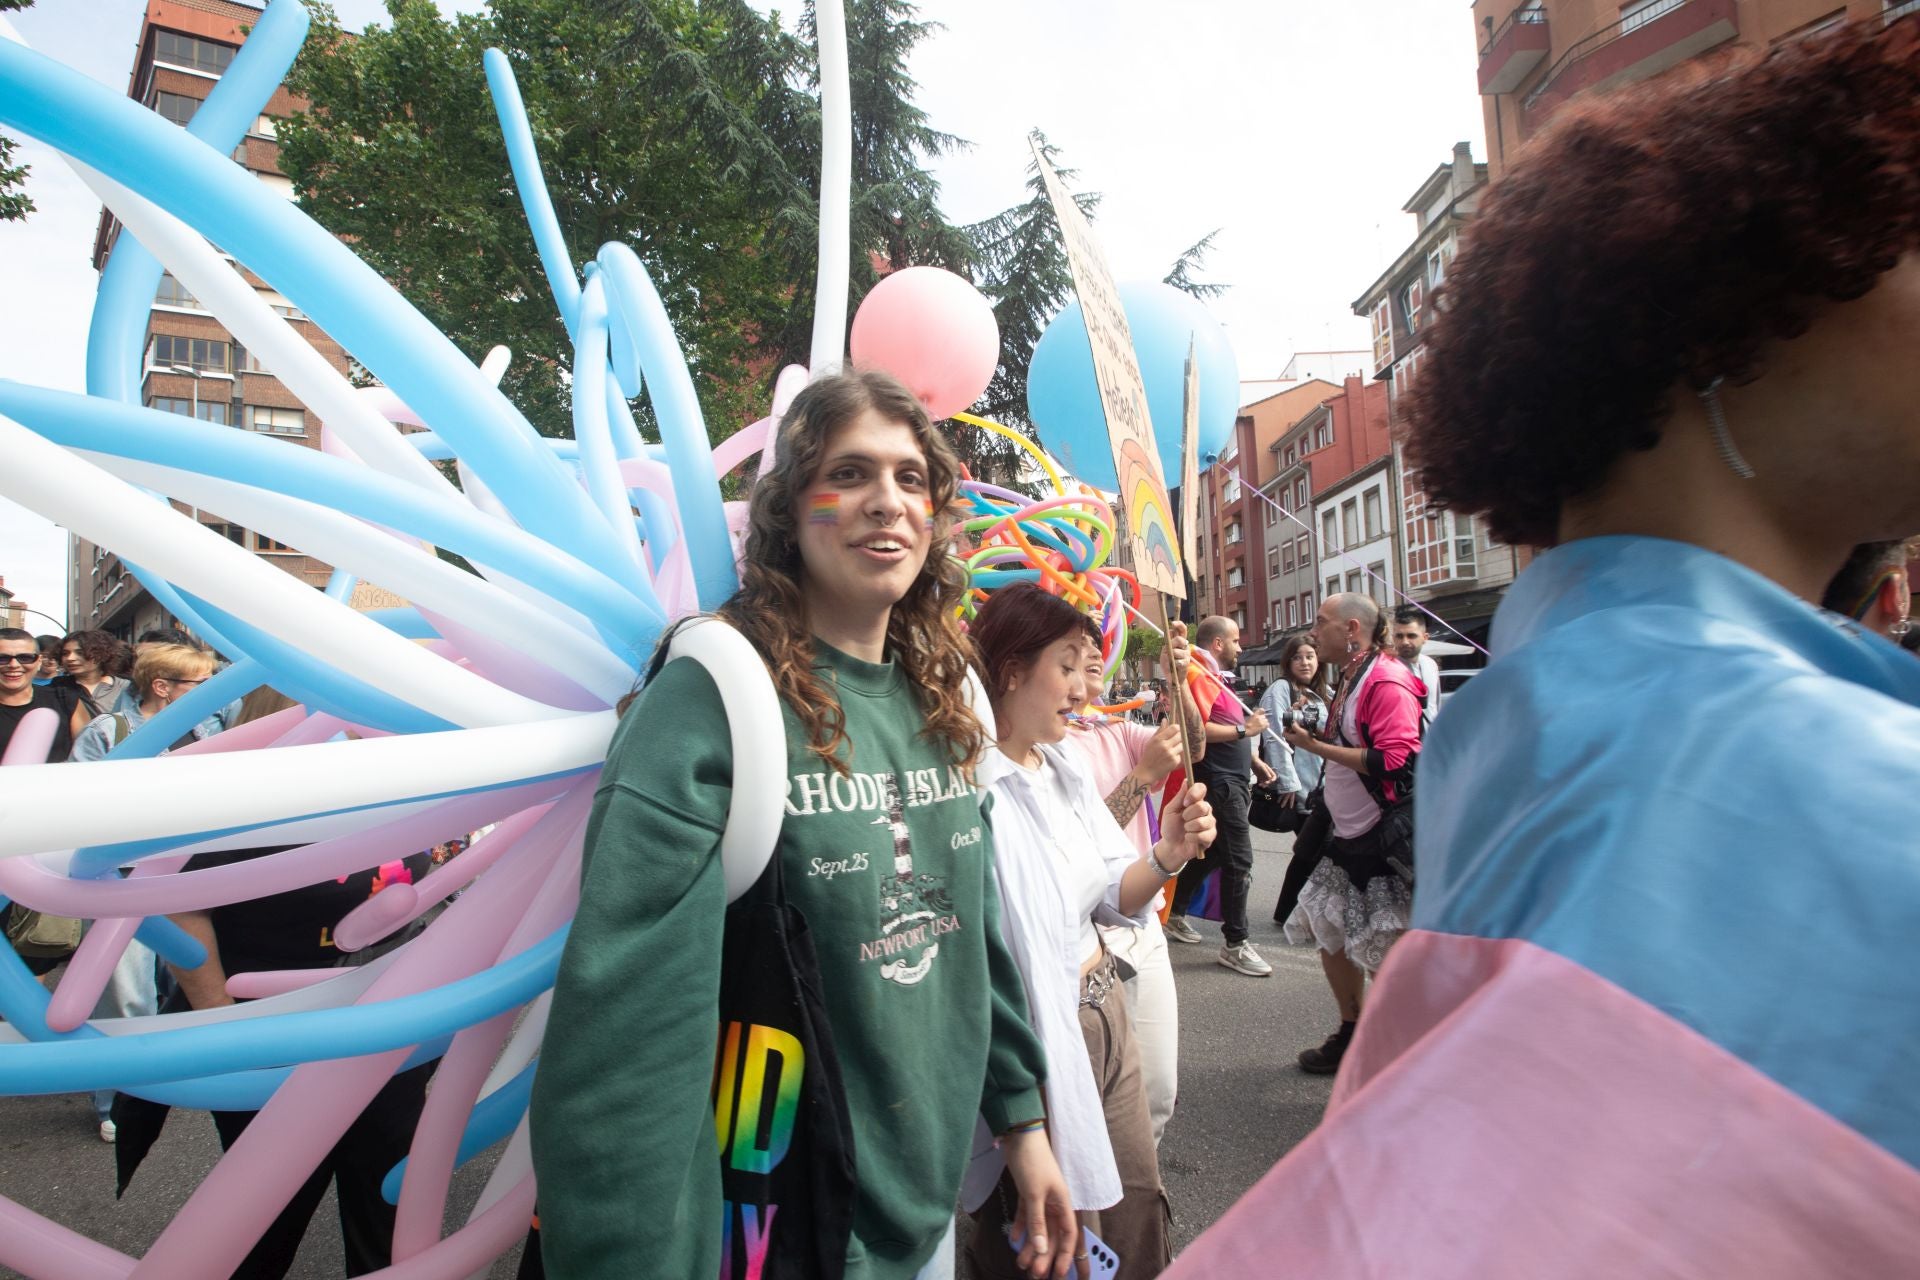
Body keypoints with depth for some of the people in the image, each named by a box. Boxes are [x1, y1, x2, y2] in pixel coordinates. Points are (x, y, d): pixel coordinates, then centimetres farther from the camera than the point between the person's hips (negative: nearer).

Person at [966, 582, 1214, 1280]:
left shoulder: (1066, 768, 4)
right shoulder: (972, 785, -24)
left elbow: (1111, 899, 7)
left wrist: (1166, 857, -10)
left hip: (1105, 1013, 8)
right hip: (1039, 1038, -8)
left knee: (1139, 1204, 22)